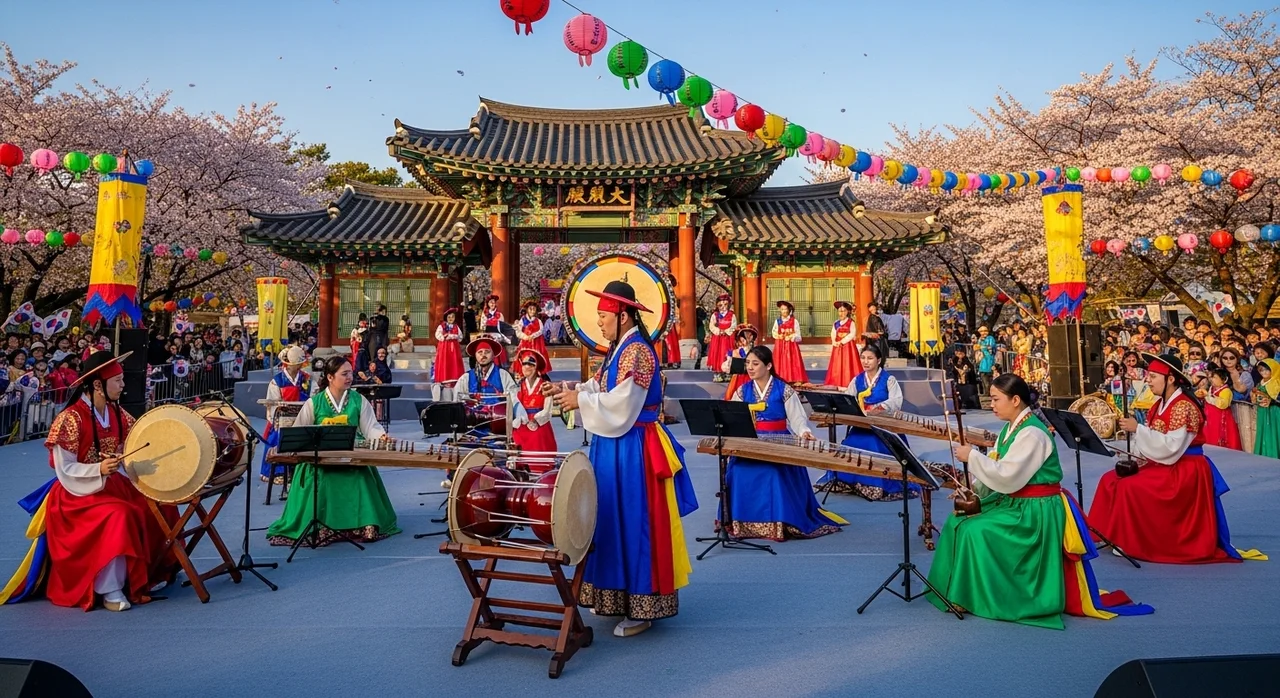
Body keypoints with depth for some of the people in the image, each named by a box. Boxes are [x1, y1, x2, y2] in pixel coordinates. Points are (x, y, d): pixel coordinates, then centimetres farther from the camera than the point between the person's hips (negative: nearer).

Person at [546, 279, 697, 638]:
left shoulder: (637, 351, -18)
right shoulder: (620, 349, 13)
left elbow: (621, 404, -23)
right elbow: (601, 391, 12)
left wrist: (579, 401, -17)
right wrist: (569, 391, -1)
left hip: (633, 450, -10)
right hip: (614, 446, 10)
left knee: (635, 524, -2)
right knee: (614, 521, 16)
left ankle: (641, 608, 9)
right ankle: (617, 595, 29)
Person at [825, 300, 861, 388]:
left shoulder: (851, 323, -2)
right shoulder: (836, 323, 11)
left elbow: (852, 334, -12)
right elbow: (833, 335, 8)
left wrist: (842, 341, -16)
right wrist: (835, 343, -12)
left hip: (848, 347, -5)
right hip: (837, 348, 5)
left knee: (848, 366, -7)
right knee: (837, 367, 3)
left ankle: (849, 384, -7)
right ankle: (837, 384, 6)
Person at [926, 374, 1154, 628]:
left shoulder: (1032, 433, -21)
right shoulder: (1011, 429, 9)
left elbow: (1007, 477, -27)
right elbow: (997, 473, 12)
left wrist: (972, 456, -19)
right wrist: (970, 488, -3)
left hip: (1036, 511, -10)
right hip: (1013, 503, 10)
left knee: (976, 532, -23)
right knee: (958, 522, 1)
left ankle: (988, 599, -7)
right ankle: (961, 590, 11)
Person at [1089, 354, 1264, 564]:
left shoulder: (1183, 406, -18)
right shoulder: (1160, 404, 9)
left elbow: (1171, 446, -26)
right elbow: (1153, 440, 10)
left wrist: (1137, 429, -25)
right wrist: (1135, 458, -6)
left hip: (1185, 470, -9)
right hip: (1164, 466, 9)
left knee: (1129, 487, -24)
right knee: (1111, 480, -2)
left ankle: (1135, 543, -10)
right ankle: (1126, 538, 3)